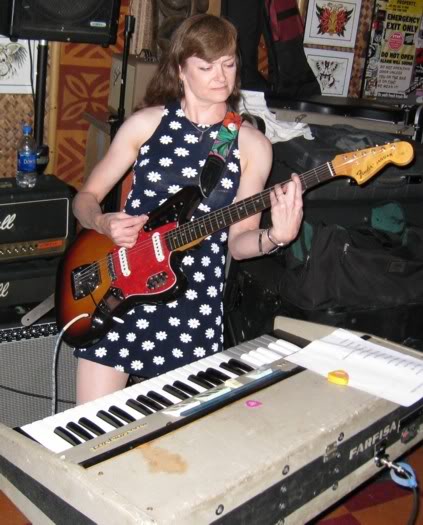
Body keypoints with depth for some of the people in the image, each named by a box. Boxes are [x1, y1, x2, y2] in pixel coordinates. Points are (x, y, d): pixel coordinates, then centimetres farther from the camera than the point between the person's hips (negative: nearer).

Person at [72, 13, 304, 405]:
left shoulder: (252, 145, 0)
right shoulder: (145, 123, 0)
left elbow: (237, 242, -1)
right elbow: (85, 197, 7)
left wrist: (275, 236, -21)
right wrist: (104, 223, -14)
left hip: (195, 299, 0)